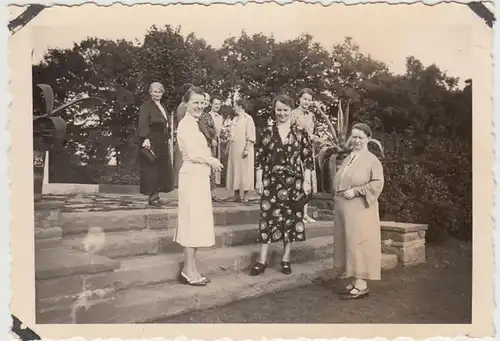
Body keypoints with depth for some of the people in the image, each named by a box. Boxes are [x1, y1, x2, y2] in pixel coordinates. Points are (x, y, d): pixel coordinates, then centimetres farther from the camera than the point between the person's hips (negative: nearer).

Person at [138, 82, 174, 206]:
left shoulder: (162, 107, 19)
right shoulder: (146, 106, -6)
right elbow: (143, 124, -17)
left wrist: (168, 138, 16)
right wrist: (145, 139, -28)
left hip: (162, 143, 8)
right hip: (151, 142, -8)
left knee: (162, 169, 8)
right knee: (151, 169, -4)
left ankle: (155, 195, 16)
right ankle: (151, 196, 3)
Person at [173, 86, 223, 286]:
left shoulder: (193, 124, 19)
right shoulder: (186, 124, -11)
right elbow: (193, 155, -18)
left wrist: (209, 161, 2)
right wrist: (212, 161, -4)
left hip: (199, 177, 10)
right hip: (193, 177, -10)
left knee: (197, 223, 11)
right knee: (192, 222, -5)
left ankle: (190, 269, 19)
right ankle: (189, 271, 4)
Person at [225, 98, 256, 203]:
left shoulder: (248, 118, -6)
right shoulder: (235, 119, 16)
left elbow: (250, 136, -12)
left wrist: (247, 149, -19)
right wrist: (228, 148, 13)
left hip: (243, 149, -7)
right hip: (234, 149, 7)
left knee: (244, 171, -3)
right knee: (234, 170, 6)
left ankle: (245, 195, 3)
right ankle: (236, 195, 12)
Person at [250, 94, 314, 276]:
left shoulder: (301, 133, 2)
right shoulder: (267, 132, 3)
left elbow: (308, 159, 2)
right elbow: (259, 158, 4)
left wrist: (306, 181, -4)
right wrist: (258, 180, -1)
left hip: (294, 182, 0)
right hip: (271, 181, 0)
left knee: (291, 218, 5)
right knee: (268, 217, 0)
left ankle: (286, 259, 19)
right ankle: (262, 260, 9)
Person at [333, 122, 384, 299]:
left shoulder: (372, 160, -6)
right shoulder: (347, 159, 16)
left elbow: (377, 184, -16)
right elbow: (338, 181, 25)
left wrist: (355, 191, -18)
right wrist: (340, 192, 8)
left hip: (360, 210, -8)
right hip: (344, 209, 8)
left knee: (358, 244, -6)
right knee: (348, 244, 10)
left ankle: (362, 285, 2)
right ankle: (355, 282, 19)